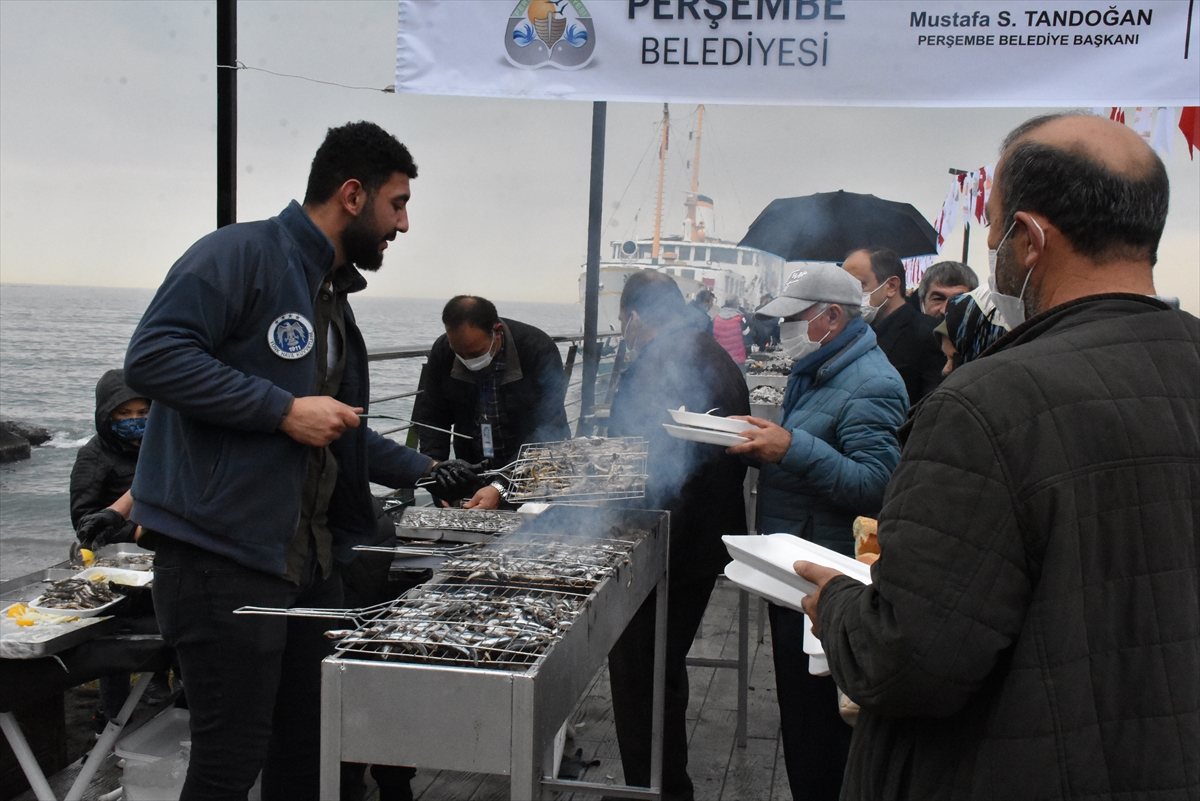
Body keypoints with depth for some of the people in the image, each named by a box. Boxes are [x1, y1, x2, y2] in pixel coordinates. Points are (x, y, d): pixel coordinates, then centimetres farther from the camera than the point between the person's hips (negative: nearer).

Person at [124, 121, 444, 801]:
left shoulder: (334, 296, 20)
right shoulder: (242, 254, -9)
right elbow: (153, 357, -22)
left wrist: (428, 472, 26)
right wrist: (285, 410, -21)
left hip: (312, 563, 9)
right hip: (225, 562, -9)